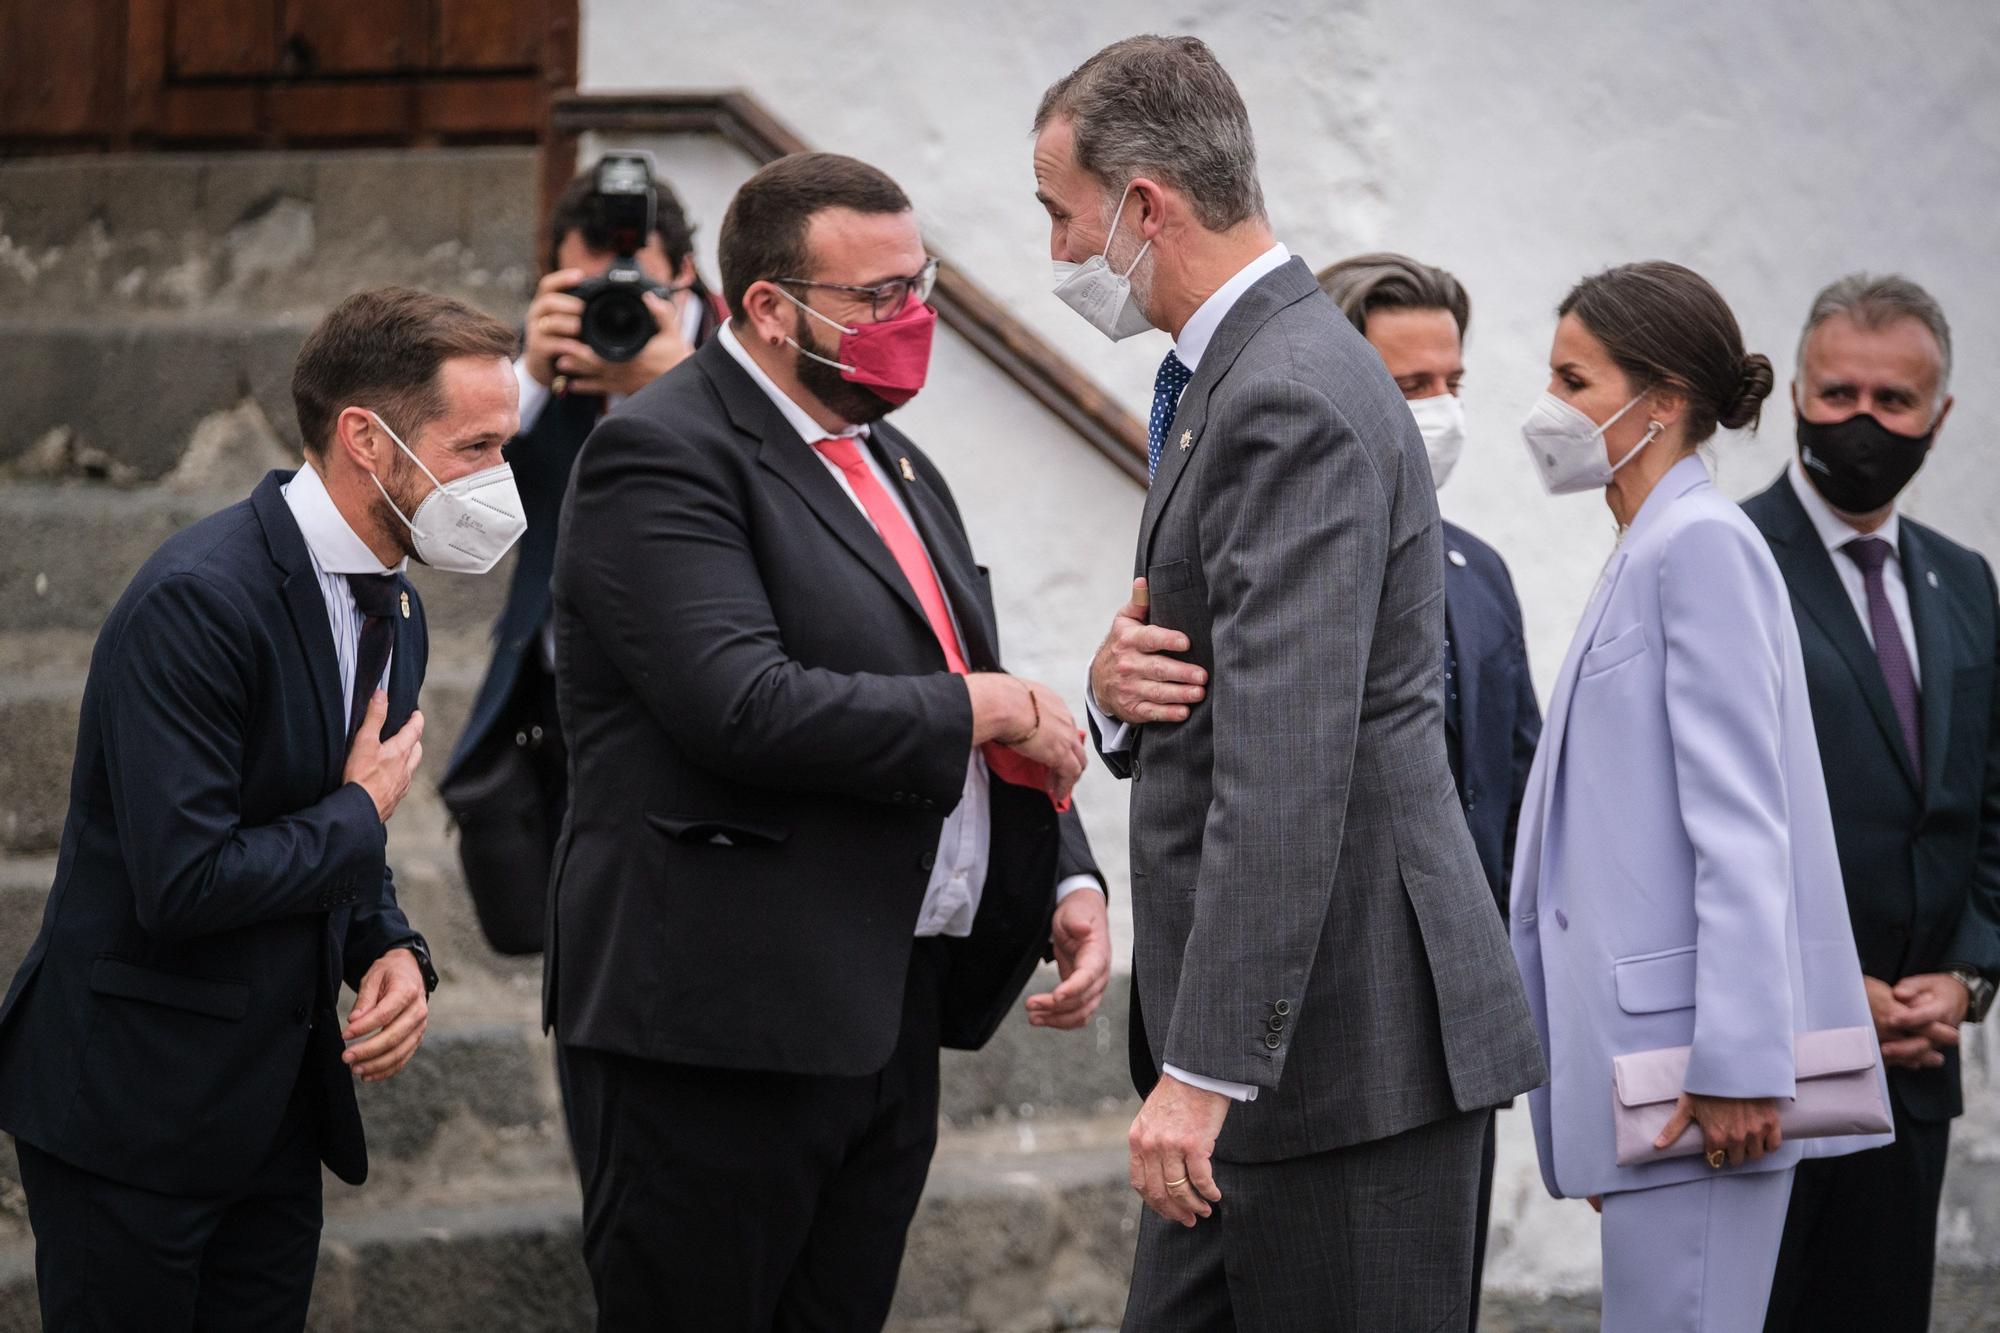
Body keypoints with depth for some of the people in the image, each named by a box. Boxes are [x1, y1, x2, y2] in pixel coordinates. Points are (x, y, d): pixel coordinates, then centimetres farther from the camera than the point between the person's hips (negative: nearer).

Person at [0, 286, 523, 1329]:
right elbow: (183, 880, -27)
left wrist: (392, 952, -2)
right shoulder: (198, 600, -21)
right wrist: (361, 815, -12)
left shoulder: (392, 613, 9)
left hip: (278, 1104, 8)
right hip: (134, 1104, -8)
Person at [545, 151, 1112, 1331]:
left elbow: (1009, 731, 23)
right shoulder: (663, 458, -10)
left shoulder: (900, 471, 19)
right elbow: (746, 707, -24)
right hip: (723, 1022, -8)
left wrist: (1068, 881, 5)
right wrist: (981, 706, -14)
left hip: (893, 1025, 8)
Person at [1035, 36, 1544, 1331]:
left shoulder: (1295, 401, -17)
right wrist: (1122, 691, -2)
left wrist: (1205, 1069, -26)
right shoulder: (1238, 372, 16)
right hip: (1280, 1029, 10)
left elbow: (1288, 767, -24)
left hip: (1345, 1029, -10)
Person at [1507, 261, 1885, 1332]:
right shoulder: (1643, 555, 20)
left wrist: (1735, 1067, -22)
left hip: (1700, 1051, -10)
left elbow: (1741, 822, -16)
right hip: (1640, 1052, 10)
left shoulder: (1701, 544, -8)